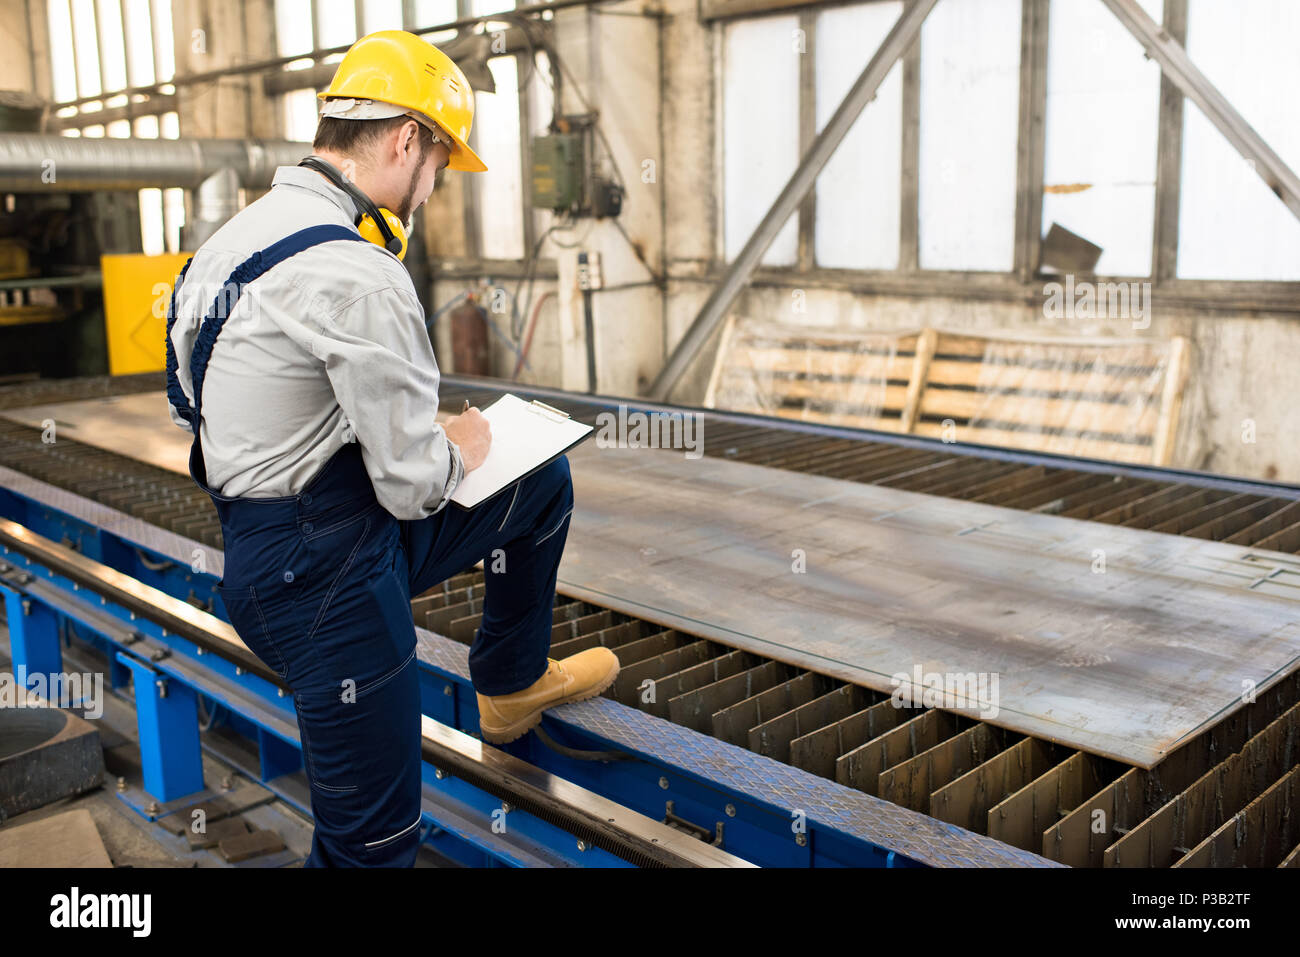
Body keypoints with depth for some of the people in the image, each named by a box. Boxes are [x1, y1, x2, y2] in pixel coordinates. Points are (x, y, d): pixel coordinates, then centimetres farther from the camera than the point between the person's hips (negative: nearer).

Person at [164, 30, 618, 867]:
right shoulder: (358, 275, -26)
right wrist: (459, 451, 2)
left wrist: (425, 443, 10)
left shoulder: (253, 230, 5)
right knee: (374, 841, 6)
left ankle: (512, 683, 37)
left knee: (545, 481, 21)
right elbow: (414, 485, -21)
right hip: (325, 583, -10)